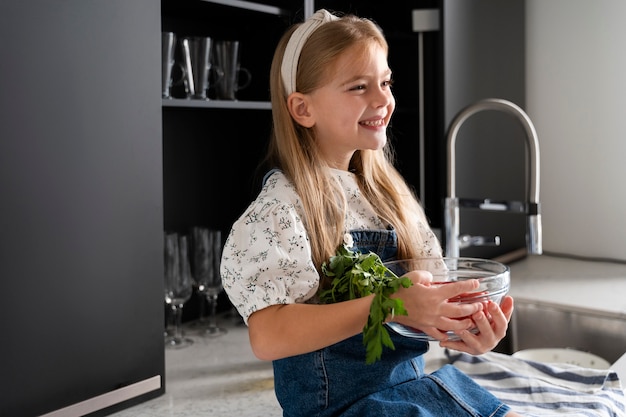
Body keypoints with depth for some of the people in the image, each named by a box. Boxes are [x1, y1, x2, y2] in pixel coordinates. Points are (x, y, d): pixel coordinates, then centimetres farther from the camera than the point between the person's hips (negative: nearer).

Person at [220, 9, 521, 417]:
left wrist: (466, 323, -13)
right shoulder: (281, 207, -15)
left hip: (415, 380, 7)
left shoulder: (387, 190, 6)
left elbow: (429, 290, 9)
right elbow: (268, 337, -25)